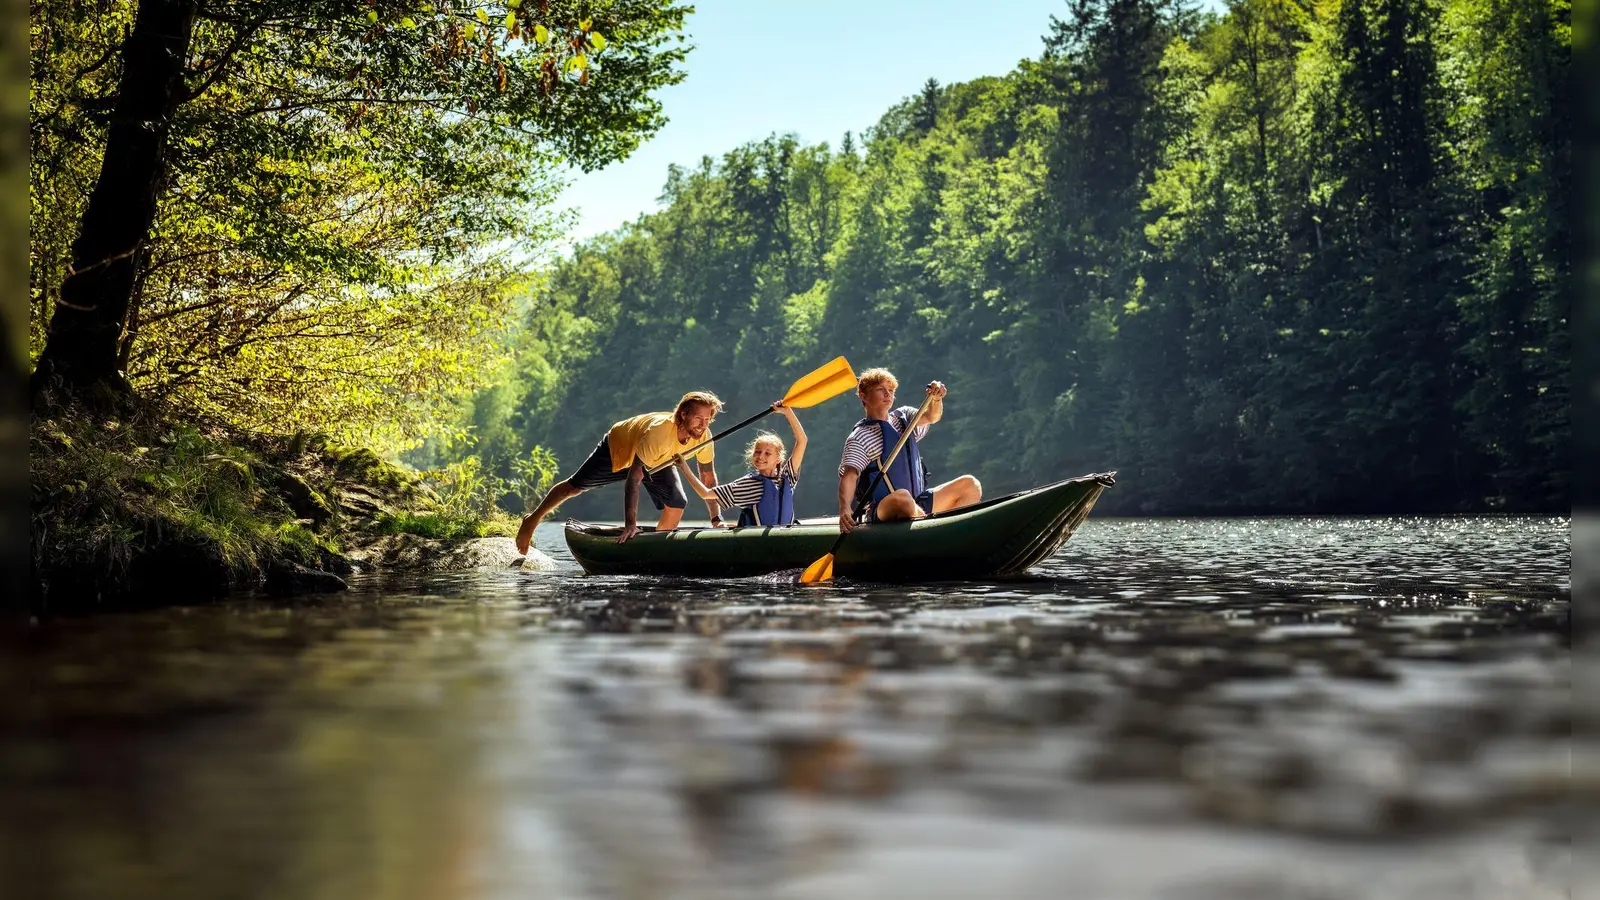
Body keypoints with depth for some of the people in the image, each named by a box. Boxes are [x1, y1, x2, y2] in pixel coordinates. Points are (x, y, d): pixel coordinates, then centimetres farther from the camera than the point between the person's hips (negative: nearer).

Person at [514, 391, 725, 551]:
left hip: (657, 461, 5)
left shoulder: (702, 436, -29)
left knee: (677, 504, -15)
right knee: (574, 487, 10)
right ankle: (532, 520, 34)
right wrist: (630, 524, -47)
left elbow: (709, 478, -16)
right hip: (618, 448, -5)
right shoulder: (658, 432, -47)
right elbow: (634, 477, -45)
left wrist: (716, 519, -23)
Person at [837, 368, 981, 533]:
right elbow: (848, 476, -17)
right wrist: (844, 509, -35)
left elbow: (931, 417, -3)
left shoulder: (904, 417, 16)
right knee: (902, 497, -41)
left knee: (970, 485, -3)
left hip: (918, 504, 7)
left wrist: (936, 398, -26)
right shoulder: (859, 438, -4)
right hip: (881, 512, -7)